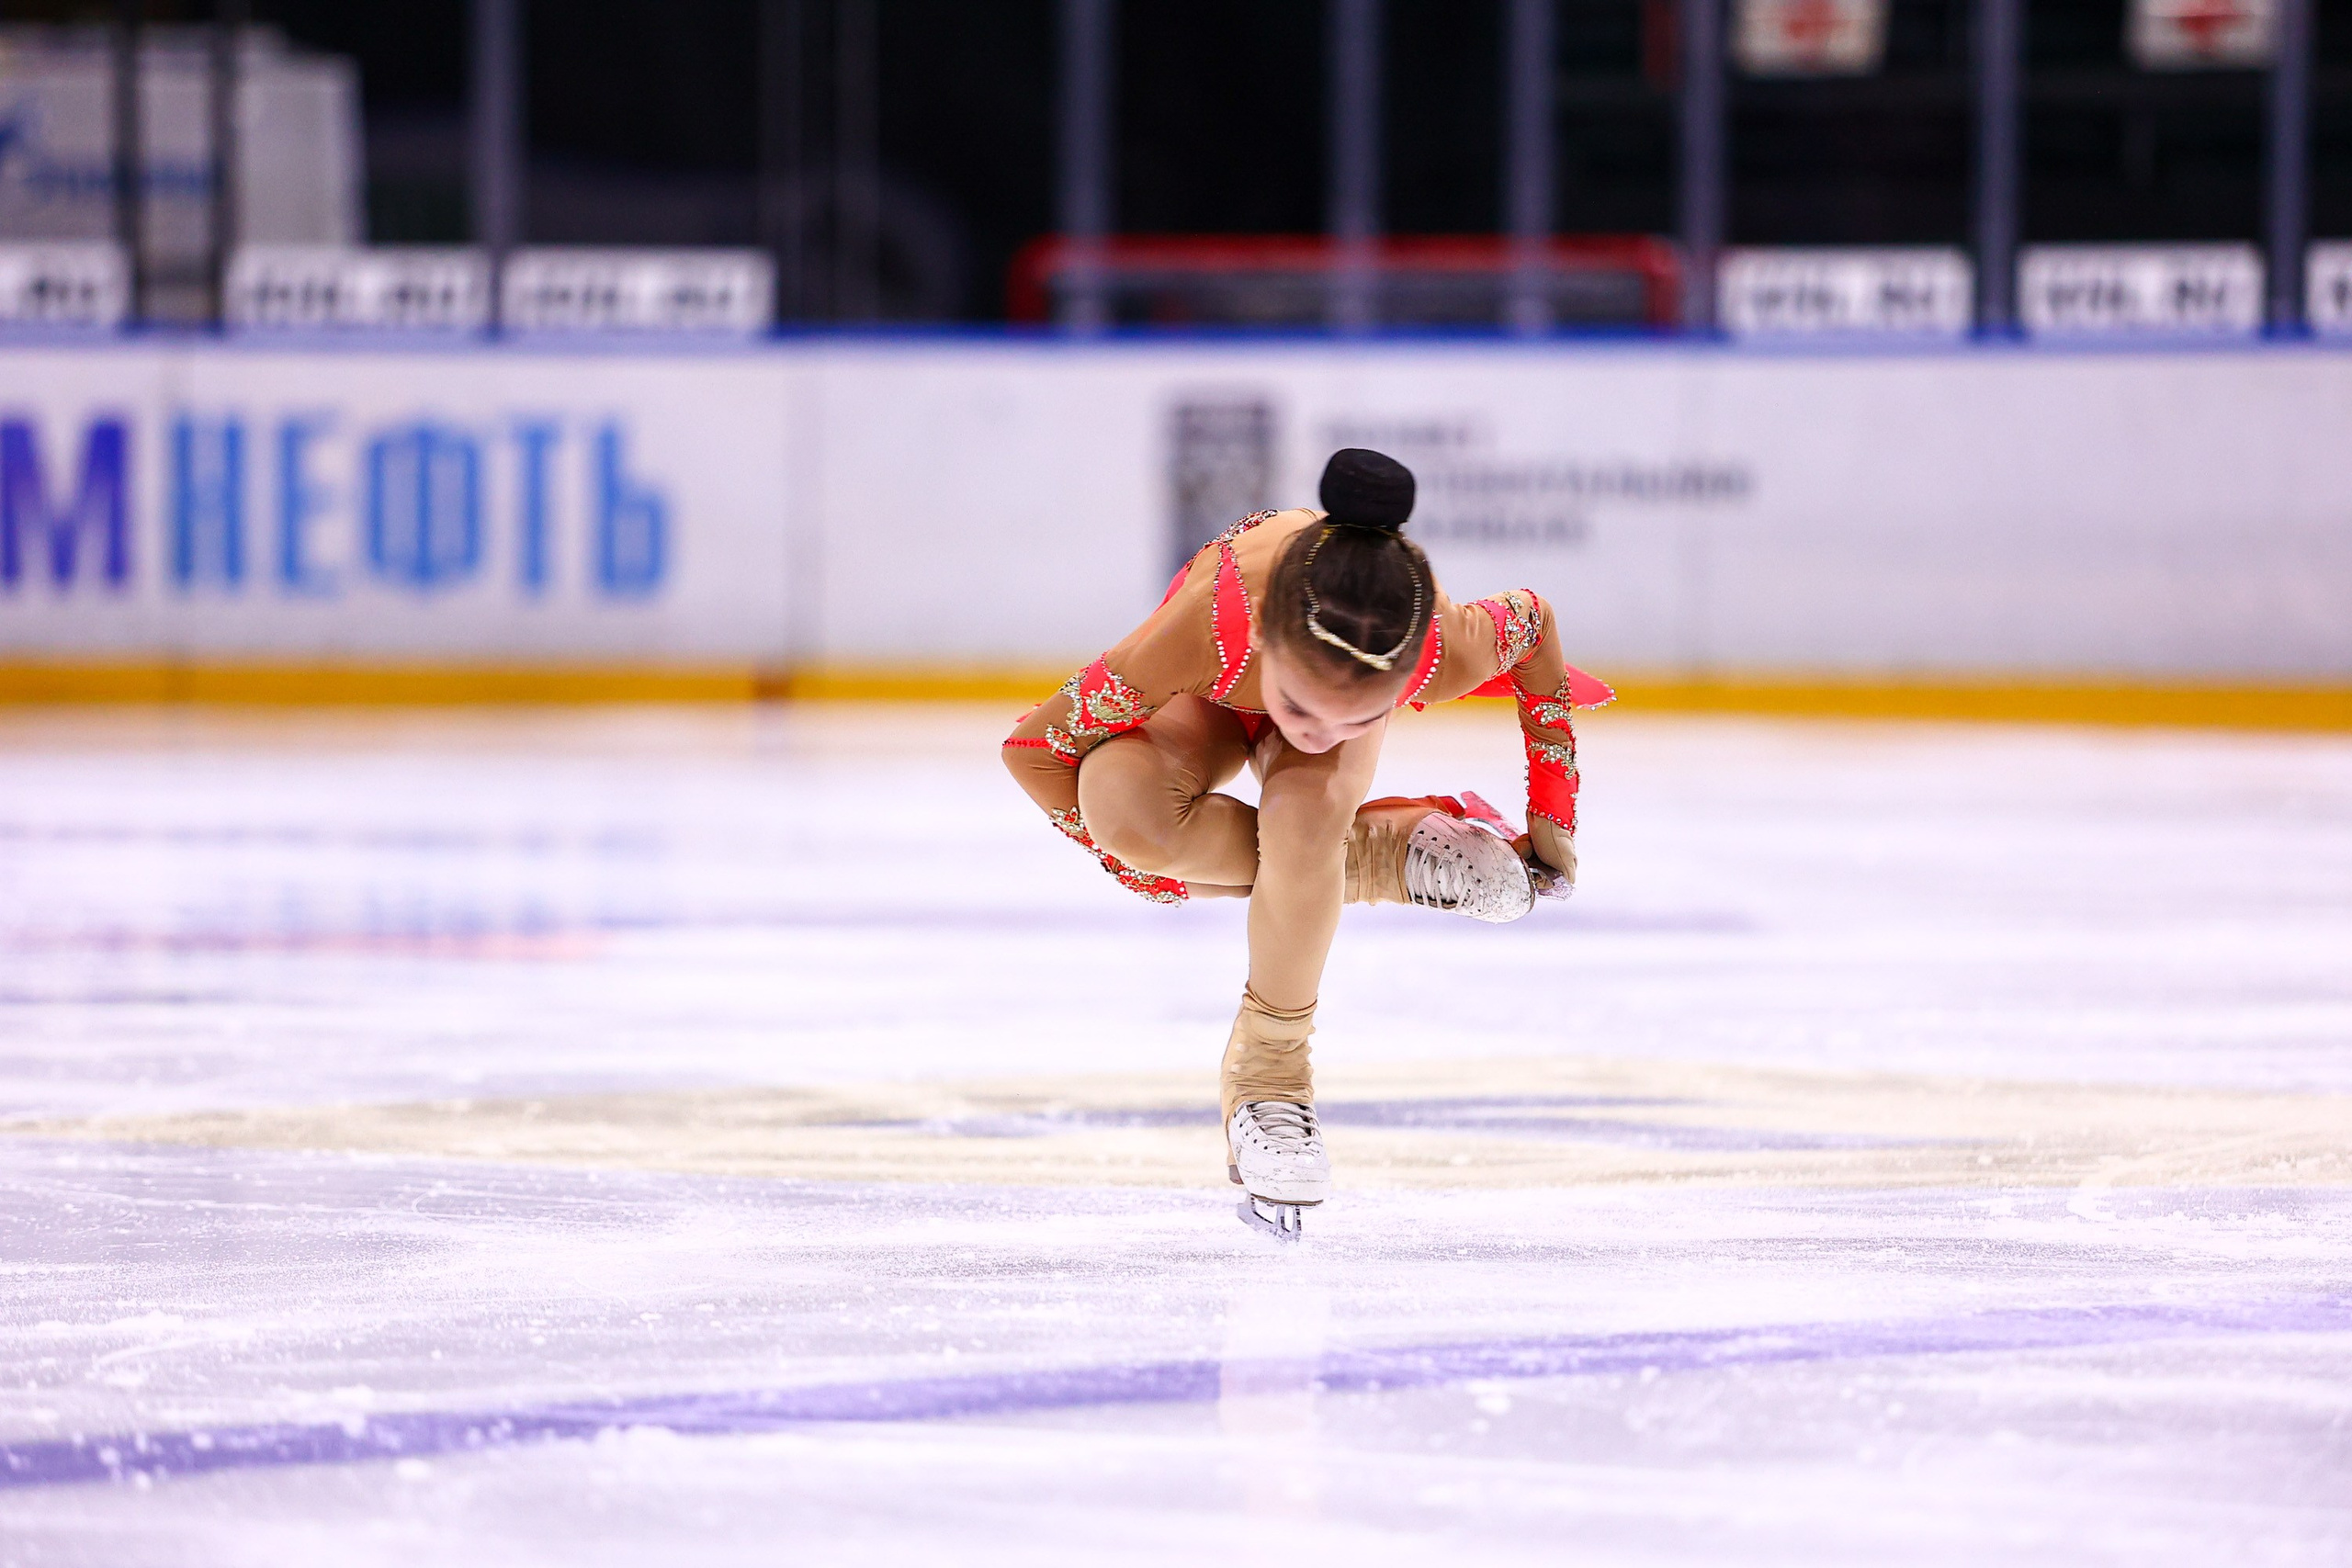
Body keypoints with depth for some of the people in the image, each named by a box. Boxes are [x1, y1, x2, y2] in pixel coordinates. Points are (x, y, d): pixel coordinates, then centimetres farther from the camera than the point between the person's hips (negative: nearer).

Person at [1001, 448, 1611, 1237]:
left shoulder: (1448, 652, -41)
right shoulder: (1208, 629, -46)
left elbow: (1535, 621, -14)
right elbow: (1032, 745, -30)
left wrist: (1552, 812, -5)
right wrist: (1145, 859, -18)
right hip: (1213, 697, 0)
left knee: (1306, 805, -36)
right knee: (1119, 798, -34)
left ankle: (1269, 1073, -14)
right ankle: (1375, 850, -8)